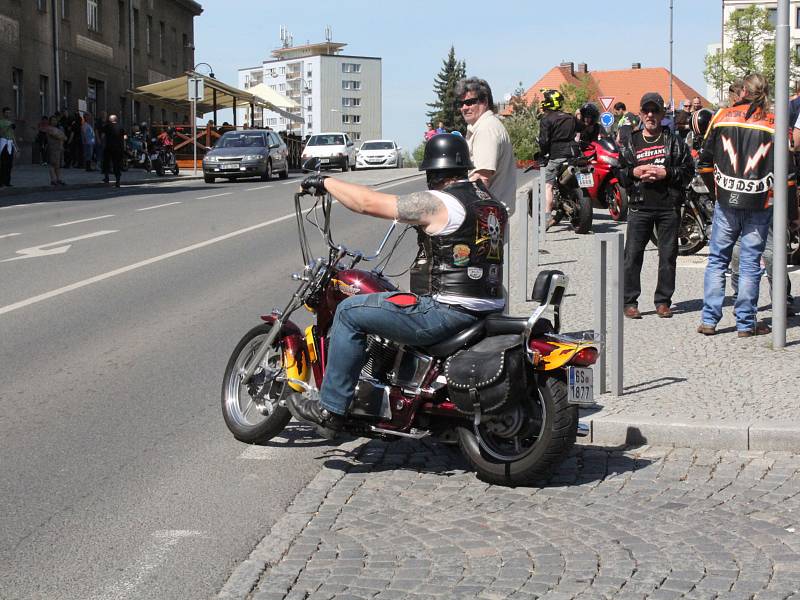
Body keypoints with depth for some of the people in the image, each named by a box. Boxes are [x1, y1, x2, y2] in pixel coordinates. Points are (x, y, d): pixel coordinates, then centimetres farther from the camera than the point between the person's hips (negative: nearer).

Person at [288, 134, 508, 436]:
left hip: (448, 313, -9)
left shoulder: (438, 203, -13)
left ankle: (329, 409, 2)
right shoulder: (494, 204, 12)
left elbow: (369, 202, -13)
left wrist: (325, 181, 0)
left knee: (350, 312, 0)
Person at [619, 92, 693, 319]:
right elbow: (618, 171, 12)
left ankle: (663, 301, 13)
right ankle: (630, 301, 3)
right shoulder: (631, 143, 12)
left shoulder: (674, 141, 7)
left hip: (669, 206, 0)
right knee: (632, 254, -4)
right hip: (640, 205, 0)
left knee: (668, 255, 4)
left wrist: (666, 173, -11)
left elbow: (688, 170, 3)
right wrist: (634, 172, -7)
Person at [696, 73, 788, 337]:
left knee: (717, 259, 9)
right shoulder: (775, 124, -1)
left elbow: (704, 162, 5)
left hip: (726, 202, 1)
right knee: (750, 262, 6)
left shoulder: (722, 117, 1)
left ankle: (709, 320, 7)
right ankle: (746, 323, 9)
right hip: (760, 205, 0)